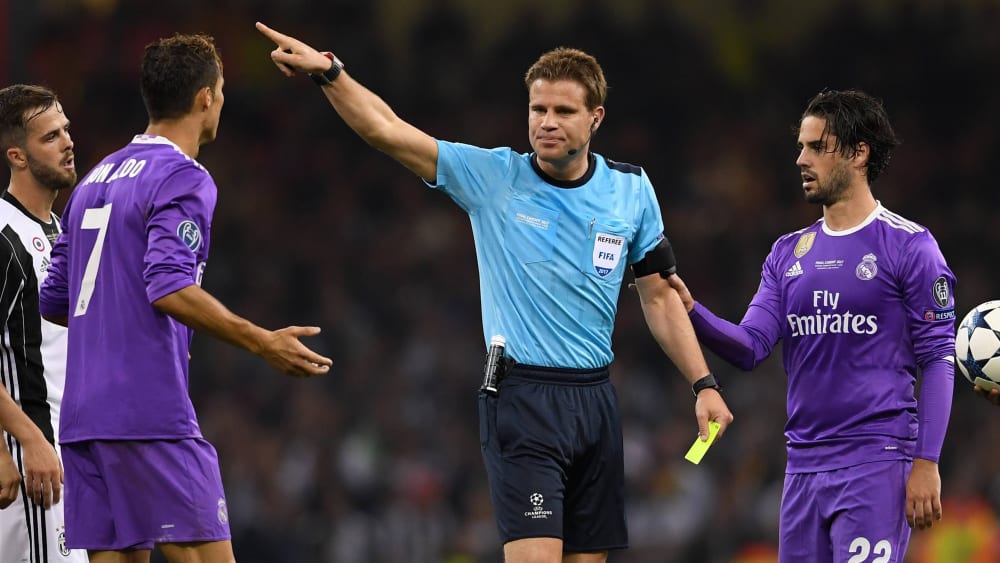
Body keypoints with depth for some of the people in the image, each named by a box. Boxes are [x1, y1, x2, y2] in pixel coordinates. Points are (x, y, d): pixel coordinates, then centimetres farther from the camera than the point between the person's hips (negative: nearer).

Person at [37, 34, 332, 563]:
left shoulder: (94, 181, 18)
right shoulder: (183, 180, -7)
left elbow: (54, 299, 21)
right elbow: (171, 288, -21)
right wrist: (262, 342, -19)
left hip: (84, 415, 8)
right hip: (152, 413, -8)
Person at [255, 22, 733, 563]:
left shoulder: (632, 190, 5)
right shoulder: (492, 177, -4)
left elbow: (659, 296, 14)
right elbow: (386, 129, -13)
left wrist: (703, 384, 9)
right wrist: (328, 71, -27)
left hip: (594, 399, 4)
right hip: (521, 400, -4)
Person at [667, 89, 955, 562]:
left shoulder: (909, 246, -3)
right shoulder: (788, 254, 15)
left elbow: (938, 359, -6)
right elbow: (751, 347, 6)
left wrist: (926, 464, -12)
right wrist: (690, 311, -13)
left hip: (876, 465, -6)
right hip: (803, 465, 6)